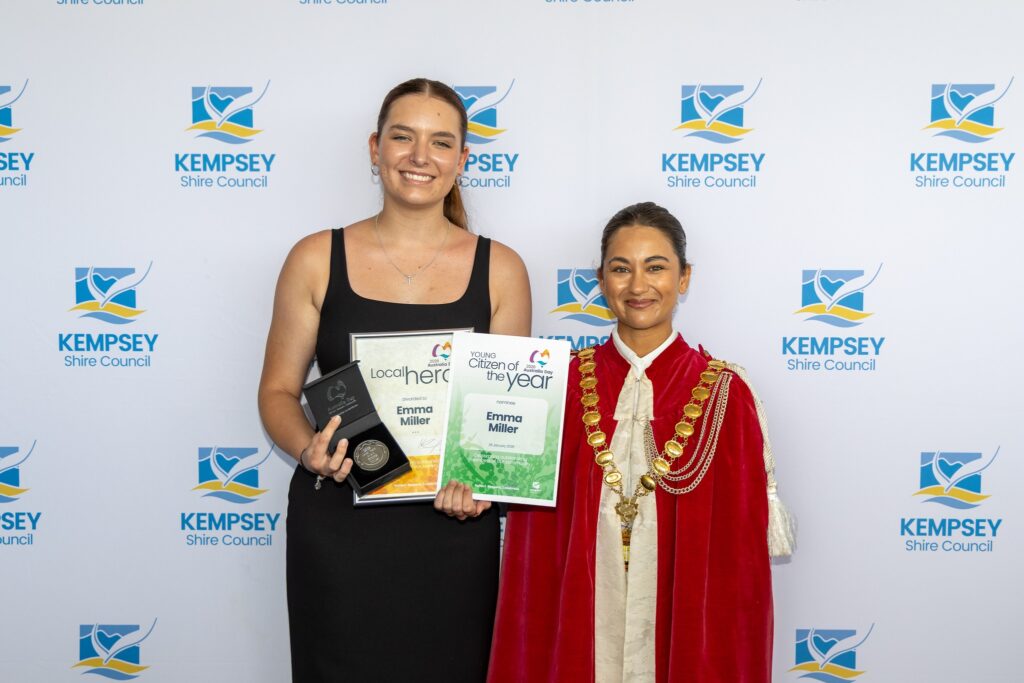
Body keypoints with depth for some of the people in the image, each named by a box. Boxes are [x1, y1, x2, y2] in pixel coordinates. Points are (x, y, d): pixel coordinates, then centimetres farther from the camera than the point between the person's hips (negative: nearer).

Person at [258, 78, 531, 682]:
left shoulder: (500, 269, 2)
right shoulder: (316, 260, 0)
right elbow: (279, 390, 5)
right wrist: (308, 447, -15)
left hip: (453, 528, 1)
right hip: (337, 526, 0)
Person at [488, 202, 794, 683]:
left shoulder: (724, 393, -7)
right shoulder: (567, 383, -2)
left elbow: (743, 540, -5)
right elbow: (534, 534, 1)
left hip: (684, 615, -1)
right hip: (583, 617, 1)